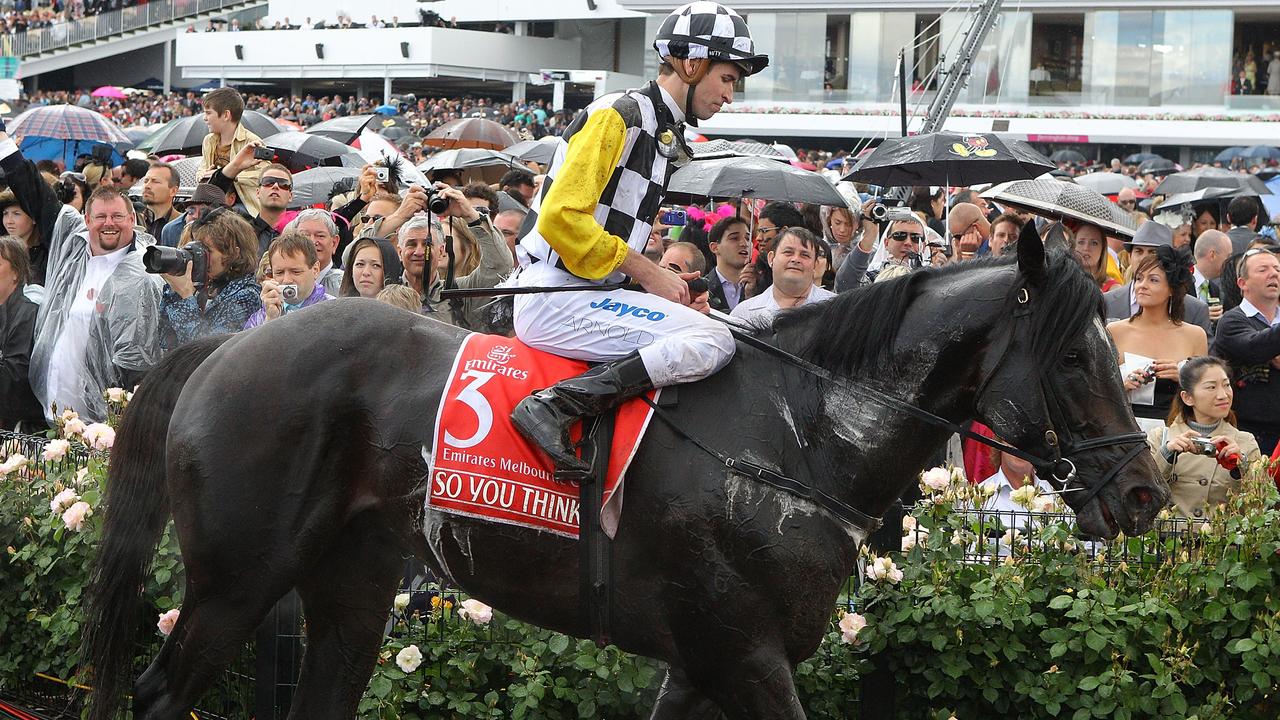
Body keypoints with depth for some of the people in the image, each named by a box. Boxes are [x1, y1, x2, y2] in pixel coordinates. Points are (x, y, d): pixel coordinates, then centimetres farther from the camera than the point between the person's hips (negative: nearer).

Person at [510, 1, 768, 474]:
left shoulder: (668, 138, 20)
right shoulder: (619, 116, -9)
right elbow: (560, 217, -19)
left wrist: (666, 286, 6)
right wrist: (646, 273, -13)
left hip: (590, 293, 10)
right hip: (555, 298, -10)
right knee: (713, 341, -21)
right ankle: (552, 406, -26)